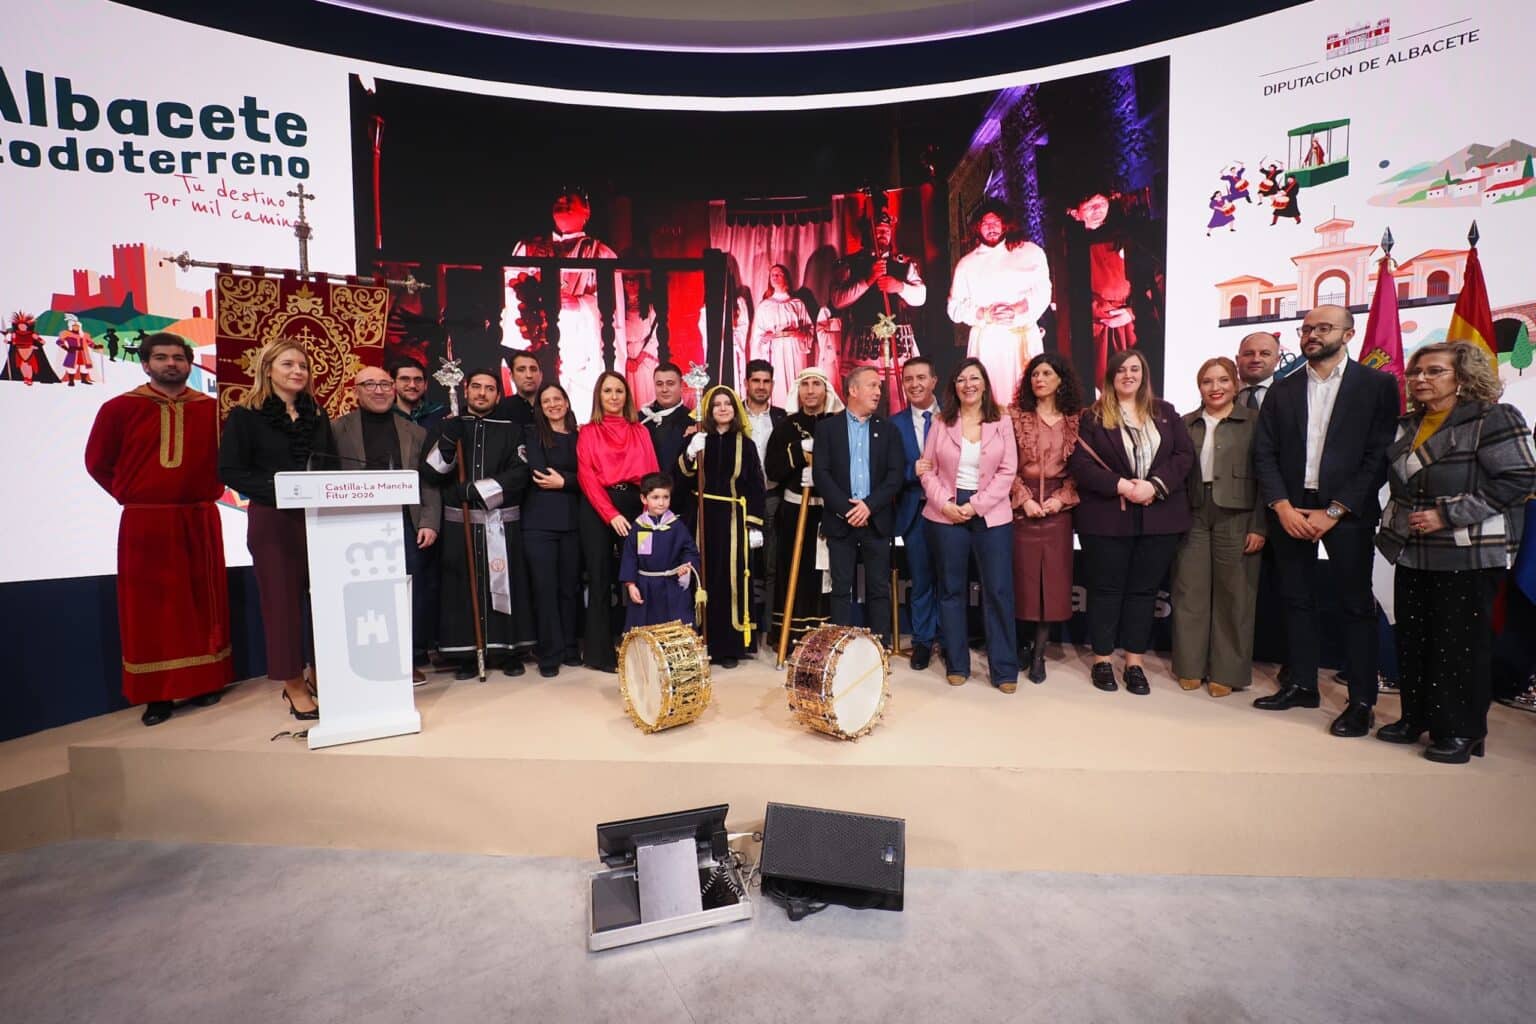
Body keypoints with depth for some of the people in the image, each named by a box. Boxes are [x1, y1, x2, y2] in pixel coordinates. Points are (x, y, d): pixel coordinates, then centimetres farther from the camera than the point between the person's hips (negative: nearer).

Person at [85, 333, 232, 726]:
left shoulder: (212, 409, 3)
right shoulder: (119, 408, 2)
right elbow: (97, 462, 8)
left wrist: (211, 488, 2)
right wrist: (129, 496, 1)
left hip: (200, 521, 1)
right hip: (144, 523, -1)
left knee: (202, 602, 7)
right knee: (149, 607, 3)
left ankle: (206, 683, 16)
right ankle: (156, 694, 9)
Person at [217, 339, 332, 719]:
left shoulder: (317, 415, 14)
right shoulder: (246, 415, 0)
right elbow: (230, 470, -6)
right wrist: (275, 490, -18)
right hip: (273, 520, -4)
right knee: (282, 600, 2)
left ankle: (318, 676, 17)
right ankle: (294, 688, 10)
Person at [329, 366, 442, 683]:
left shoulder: (415, 432, 12)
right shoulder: (337, 431, 5)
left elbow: (429, 483, 9)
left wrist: (429, 522, -2)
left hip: (407, 526, 2)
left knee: (412, 596, 4)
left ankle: (412, 660, 17)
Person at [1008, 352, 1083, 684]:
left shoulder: (1075, 419, 6)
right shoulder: (1016, 416, 2)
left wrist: (1061, 498, -9)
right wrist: (1024, 498, -11)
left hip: (1058, 506, 1)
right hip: (1022, 504, -1)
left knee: (1052, 577, 1)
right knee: (1023, 575, 1)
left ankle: (1038, 653, 10)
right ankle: (1025, 643, 20)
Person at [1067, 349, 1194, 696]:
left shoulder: (1165, 412, 11)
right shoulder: (1092, 416, 1)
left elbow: (1185, 455, 3)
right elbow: (1079, 463, -8)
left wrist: (1155, 486, -13)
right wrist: (1121, 486, -18)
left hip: (1158, 516, 3)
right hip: (1107, 517, -3)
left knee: (1144, 589, 8)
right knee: (1106, 589, 4)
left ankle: (1134, 662, 17)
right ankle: (1102, 659, 16)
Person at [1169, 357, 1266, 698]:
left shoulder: (1253, 422, 2)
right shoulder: (1186, 424, 10)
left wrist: (1259, 526, -8)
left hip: (1236, 518, -2)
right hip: (1192, 517, 2)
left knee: (1233, 595, 4)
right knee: (1190, 591, 5)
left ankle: (1227, 671, 16)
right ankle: (1190, 665, 17)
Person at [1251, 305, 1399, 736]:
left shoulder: (1377, 385, 0)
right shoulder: (1282, 390, 10)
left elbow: (1379, 455, -6)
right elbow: (1264, 453, 5)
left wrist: (1334, 511, -12)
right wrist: (1282, 506, -8)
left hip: (1346, 511, -3)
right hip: (1290, 509, 4)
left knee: (1355, 604, 2)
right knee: (1297, 600, 10)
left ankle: (1362, 701, 11)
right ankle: (1302, 684, 21)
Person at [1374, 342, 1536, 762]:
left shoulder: (1495, 420, -8)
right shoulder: (1406, 426, 12)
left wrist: (1447, 515, -20)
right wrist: (1398, 520, 10)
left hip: (1468, 555, -6)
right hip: (1413, 552, 7)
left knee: (1461, 643, 1)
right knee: (1413, 639, 12)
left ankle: (1462, 731, 13)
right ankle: (1415, 717, 24)